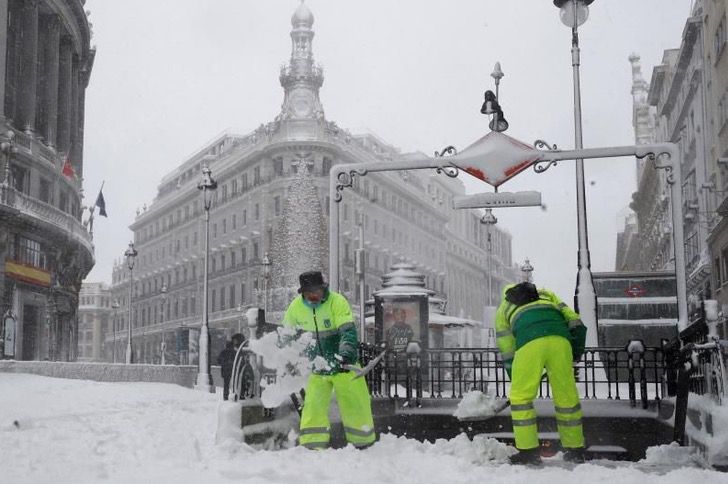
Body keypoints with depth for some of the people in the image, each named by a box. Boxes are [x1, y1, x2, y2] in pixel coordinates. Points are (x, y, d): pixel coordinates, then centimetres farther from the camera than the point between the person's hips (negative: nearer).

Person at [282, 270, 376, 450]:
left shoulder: (337, 302, -19)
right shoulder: (296, 307, -6)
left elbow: (348, 331, -28)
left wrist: (346, 353, -43)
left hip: (342, 362, -3)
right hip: (318, 366, 3)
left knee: (355, 403, 3)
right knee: (313, 405, -8)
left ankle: (364, 443, 22)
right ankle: (312, 447, -2)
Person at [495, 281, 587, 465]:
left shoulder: (503, 308, 33)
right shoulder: (545, 294, 39)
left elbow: (507, 351, 27)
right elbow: (572, 318, 23)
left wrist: (515, 379, 32)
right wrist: (577, 350, 25)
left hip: (529, 341, -2)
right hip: (559, 338, 2)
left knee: (521, 396, 9)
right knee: (567, 395, 12)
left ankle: (528, 450, 7)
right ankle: (575, 450, 21)